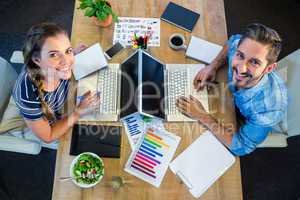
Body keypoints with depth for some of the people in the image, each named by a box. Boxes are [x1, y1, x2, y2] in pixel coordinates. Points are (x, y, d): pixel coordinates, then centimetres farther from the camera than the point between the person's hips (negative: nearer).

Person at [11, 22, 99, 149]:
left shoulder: (57, 71, -29)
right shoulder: (29, 95, -44)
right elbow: (47, 137, -27)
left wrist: (74, 53, -18)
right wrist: (79, 110, -33)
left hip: (58, 109, 4)